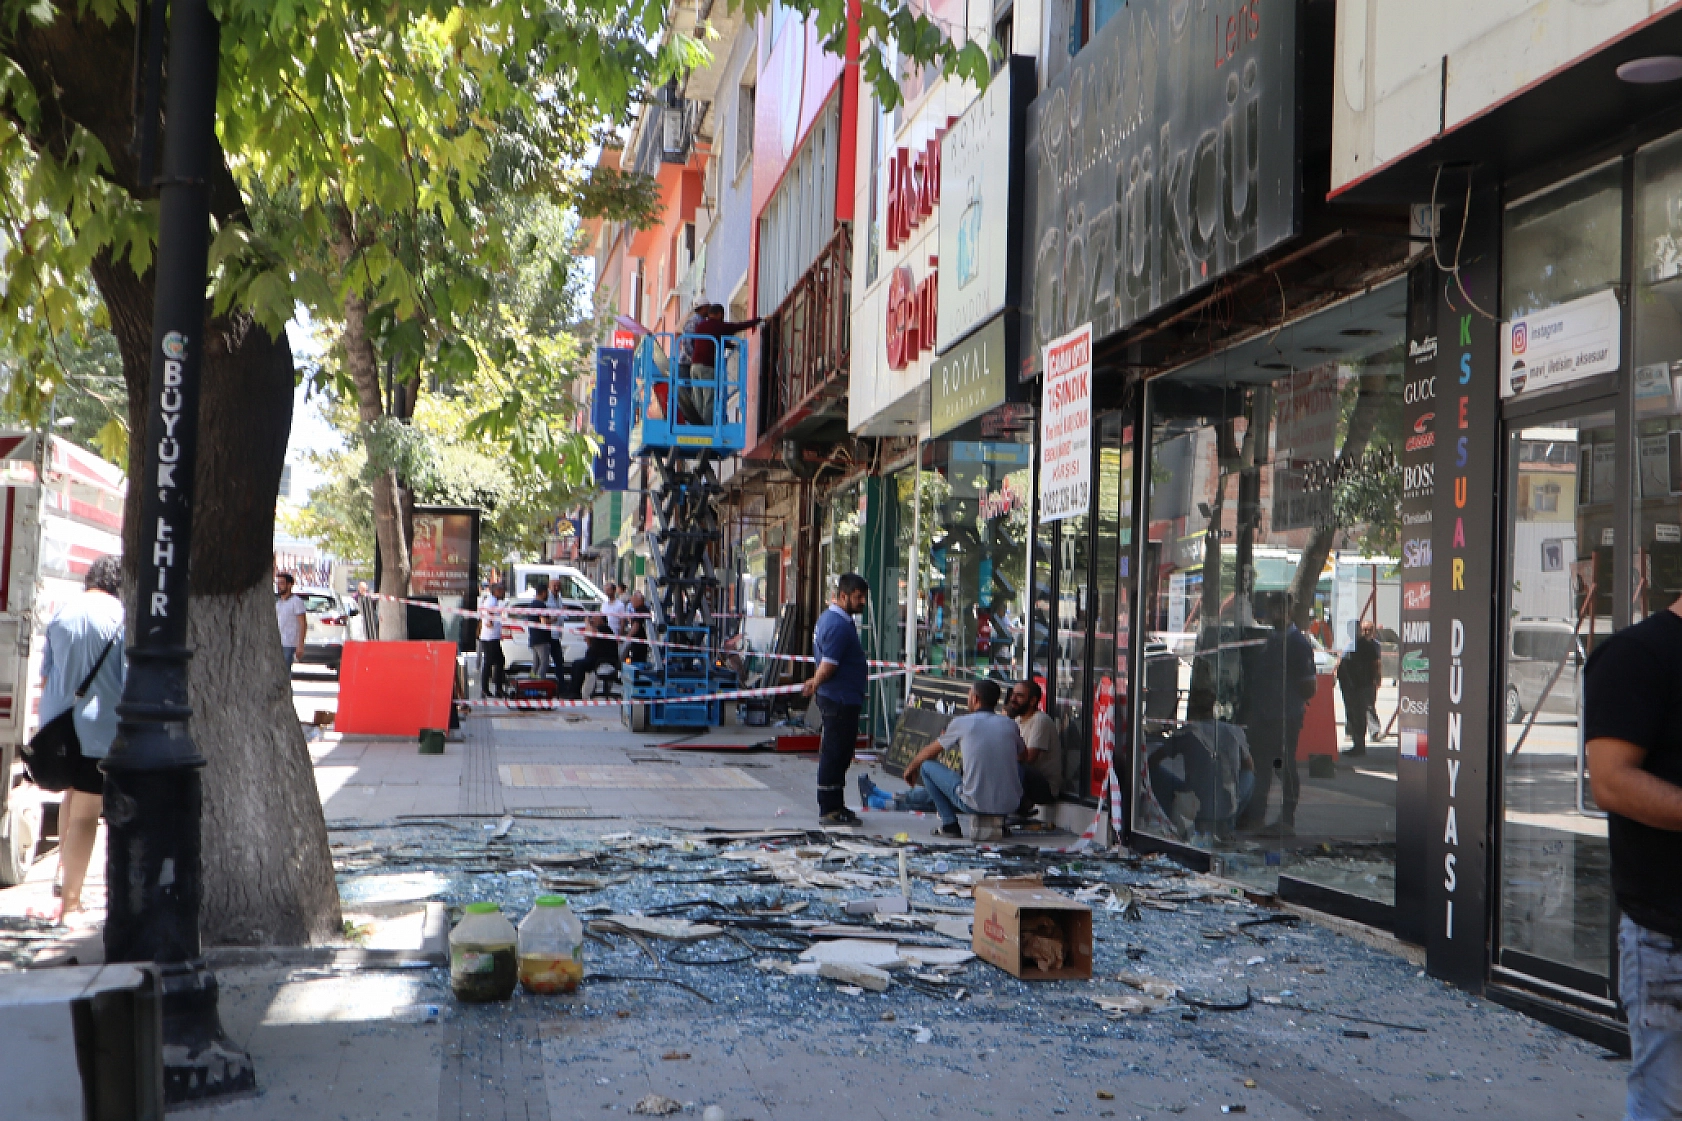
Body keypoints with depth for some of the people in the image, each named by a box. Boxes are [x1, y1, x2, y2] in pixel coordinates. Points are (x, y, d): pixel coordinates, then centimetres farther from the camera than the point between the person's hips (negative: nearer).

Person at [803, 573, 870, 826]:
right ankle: (829, 810, 1)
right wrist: (815, 684, -5)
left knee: (837, 755, 16)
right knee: (835, 755, -4)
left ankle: (834, 806, 24)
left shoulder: (829, 618, 16)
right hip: (841, 700, -11)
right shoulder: (839, 625, -19)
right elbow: (828, 665, -21)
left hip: (842, 699, 11)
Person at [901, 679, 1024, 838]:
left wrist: (911, 768, 35)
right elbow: (1023, 756, 27)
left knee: (927, 766, 14)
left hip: (975, 804, -4)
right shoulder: (1009, 723, 8)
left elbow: (929, 753, 15)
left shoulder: (962, 723, 1)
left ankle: (950, 824, 11)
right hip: (1010, 805, 4)